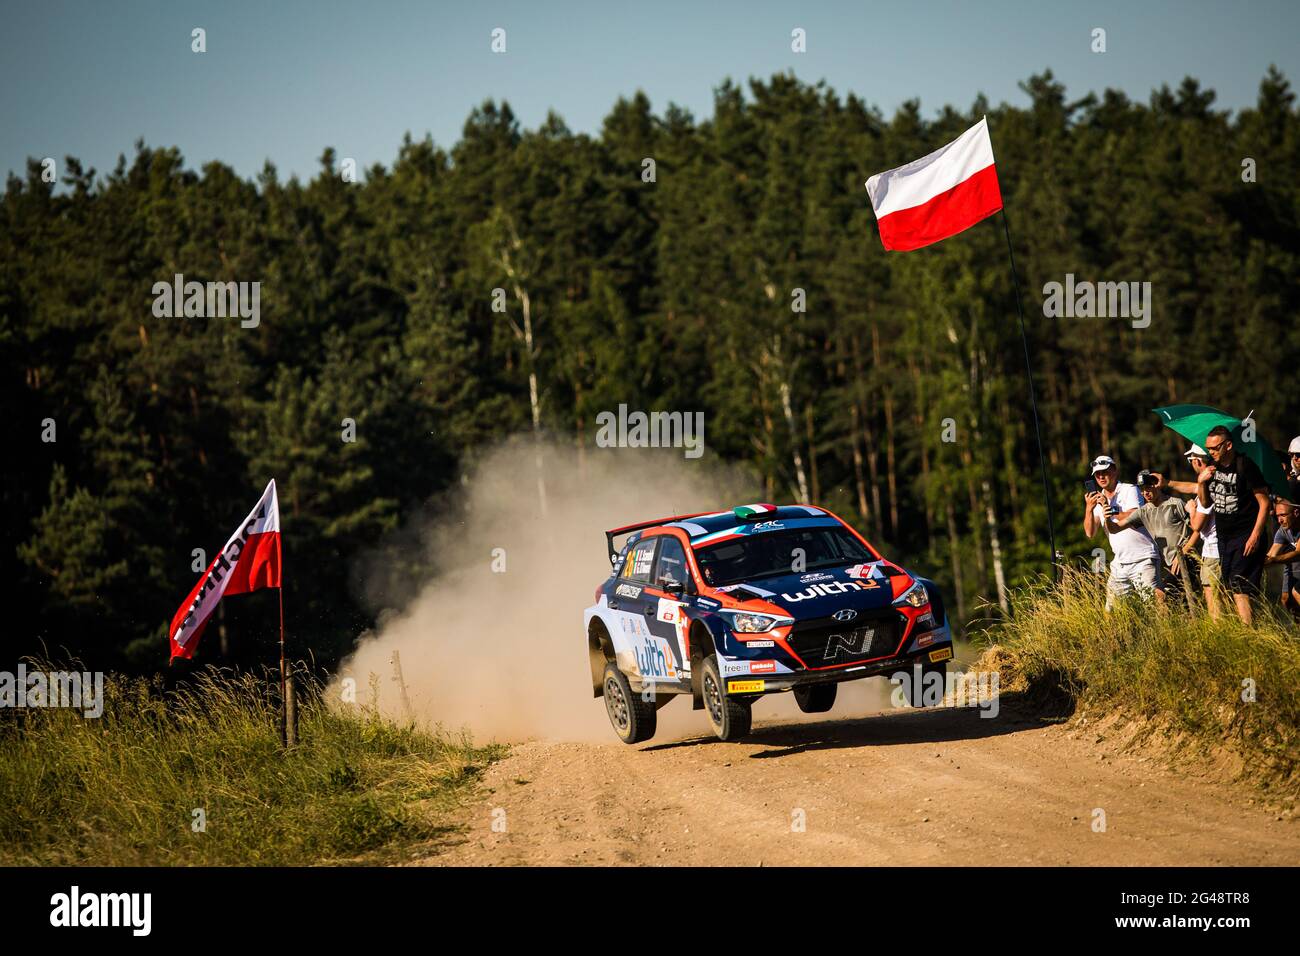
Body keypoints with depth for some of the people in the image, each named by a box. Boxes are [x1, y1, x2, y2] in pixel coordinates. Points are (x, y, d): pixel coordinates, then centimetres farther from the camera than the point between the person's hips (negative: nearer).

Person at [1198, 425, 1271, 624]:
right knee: (1231, 590, 5)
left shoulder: (1245, 466, -12)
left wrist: (1255, 535, -18)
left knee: (1239, 590, -15)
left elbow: (1264, 502, -12)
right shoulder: (1213, 467, 9)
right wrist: (1201, 482, -2)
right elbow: (1206, 503, 17)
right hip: (1224, 538, 7)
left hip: (1245, 537, -7)